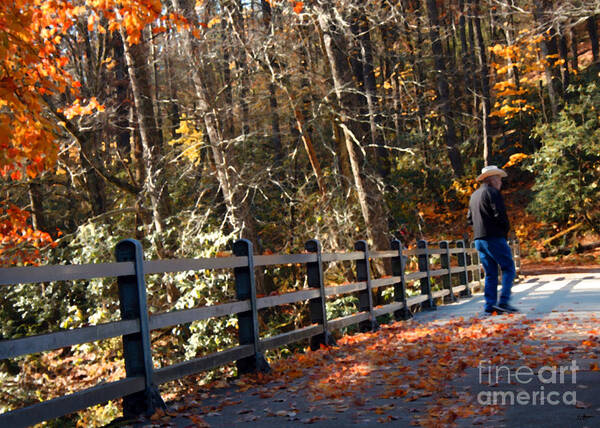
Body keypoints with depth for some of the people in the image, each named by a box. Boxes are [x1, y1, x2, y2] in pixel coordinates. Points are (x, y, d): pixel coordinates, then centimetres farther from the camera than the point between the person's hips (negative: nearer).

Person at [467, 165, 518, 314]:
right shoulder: (492, 192, -8)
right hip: (494, 238, -8)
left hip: (479, 239, 8)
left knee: (490, 273, 10)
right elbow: (500, 215, -17)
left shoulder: (474, 195, 19)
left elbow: (469, 218, 21)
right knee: (508, 268, -3)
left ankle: (490, 305, 7)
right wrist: (506, 229, -1)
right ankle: (503, 301, -12)